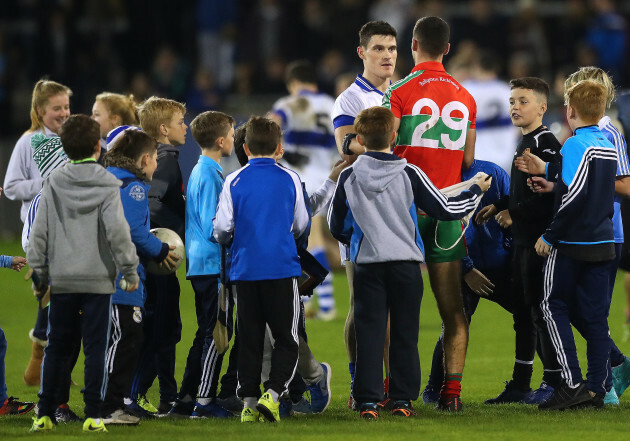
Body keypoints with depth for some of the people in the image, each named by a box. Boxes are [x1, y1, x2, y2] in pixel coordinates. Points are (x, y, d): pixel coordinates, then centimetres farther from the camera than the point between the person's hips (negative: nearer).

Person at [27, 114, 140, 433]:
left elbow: (39, 231, 4)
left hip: (62, 281, 2)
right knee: (95, 348, 1)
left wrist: (39, 272, 13)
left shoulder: (54, 183, 3)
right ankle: (93, 415, -3)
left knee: (56, 348, 9)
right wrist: (130, 270, -4)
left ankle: (45, 414, 6)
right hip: (98, 279, -2)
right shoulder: (106, 184, -5)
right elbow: (117, 230, -13)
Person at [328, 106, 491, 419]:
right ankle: (402, 399, 8)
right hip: (405, 264, 0)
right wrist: (476, 190, 15)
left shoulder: (349, 177, -1)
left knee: (369, 332, 2)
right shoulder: (408, 174, -6)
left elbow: (335, 226, 10)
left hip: (367, 264, 1)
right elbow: (446, 210, -1)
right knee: (405, 333, 8)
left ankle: (368, 400, -4)